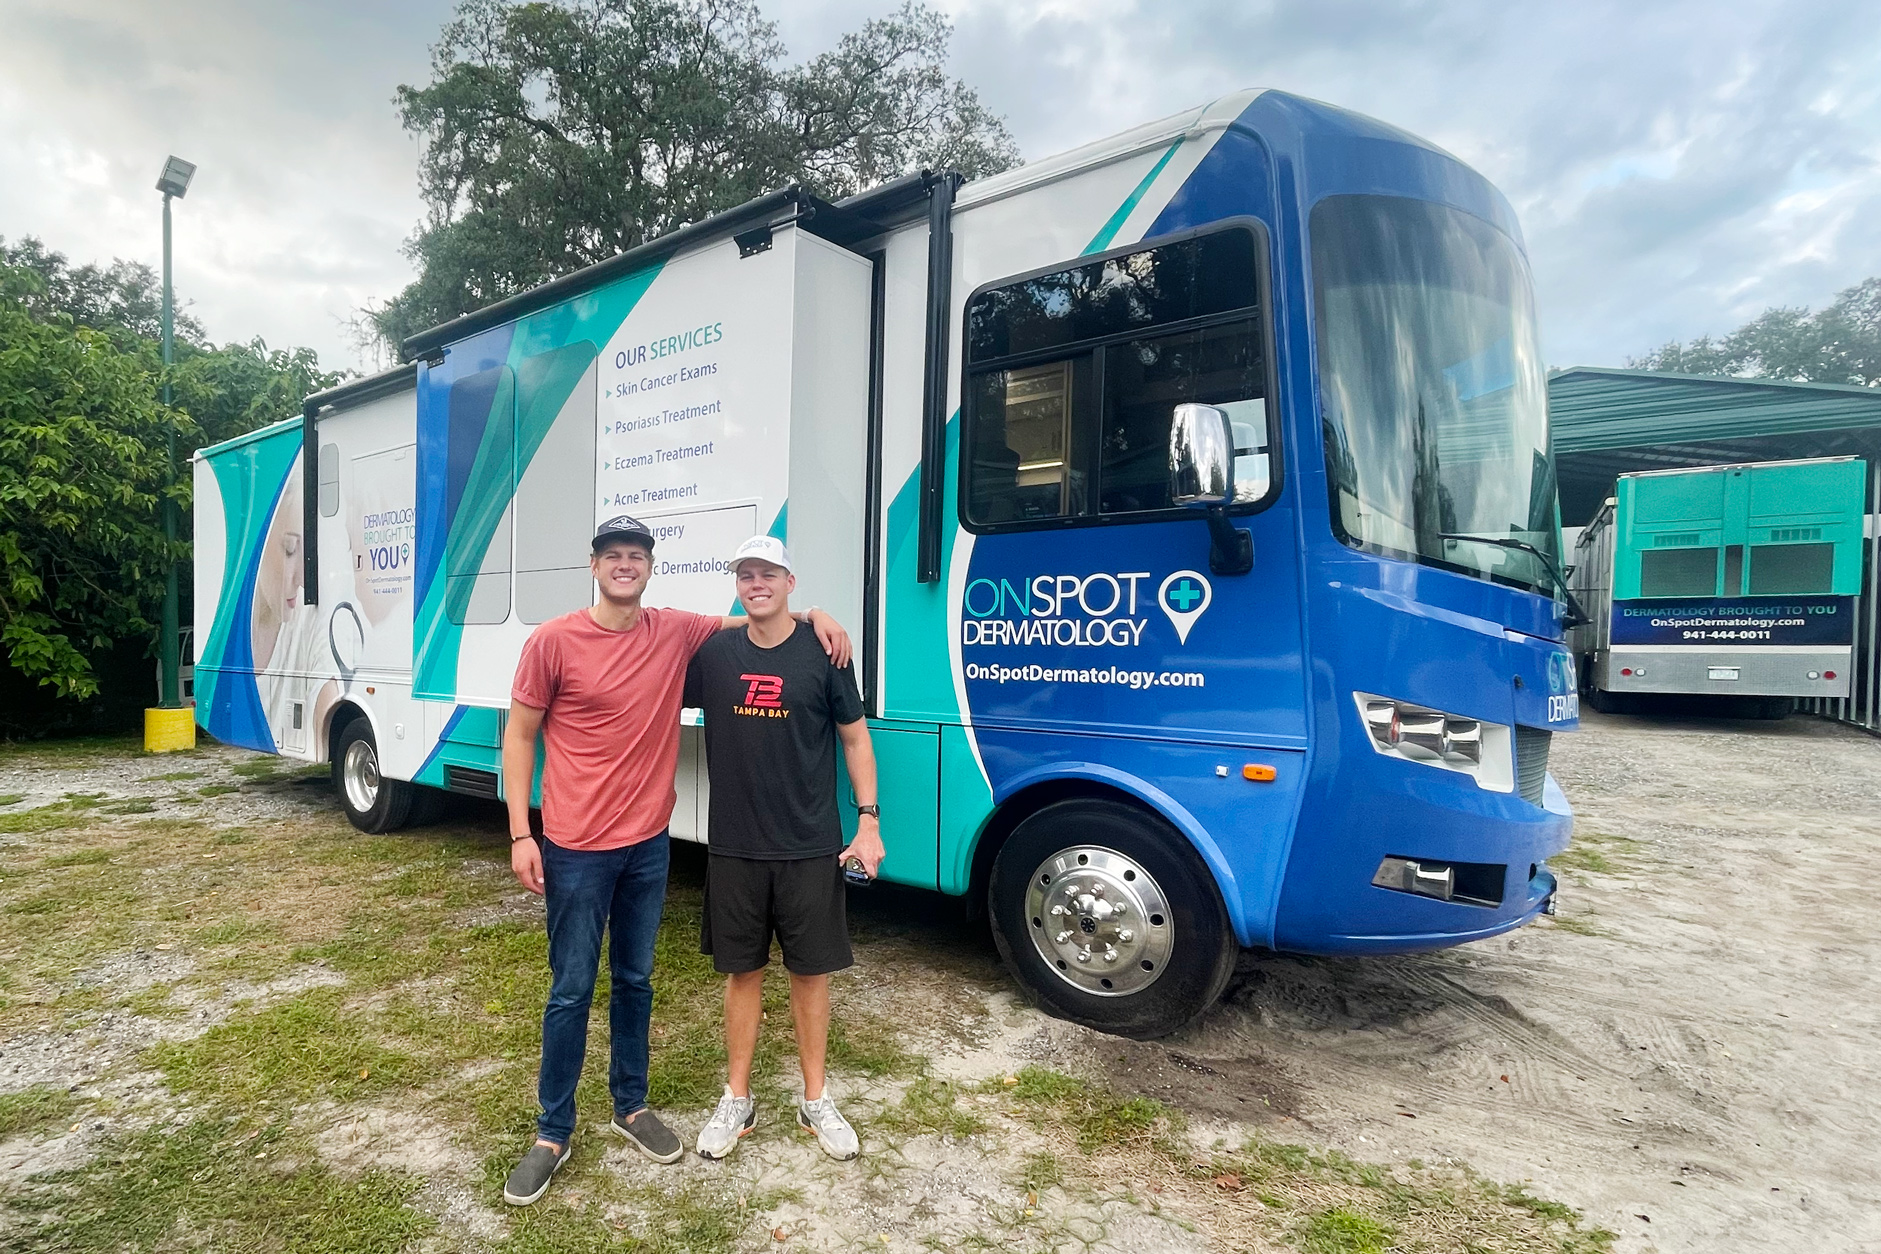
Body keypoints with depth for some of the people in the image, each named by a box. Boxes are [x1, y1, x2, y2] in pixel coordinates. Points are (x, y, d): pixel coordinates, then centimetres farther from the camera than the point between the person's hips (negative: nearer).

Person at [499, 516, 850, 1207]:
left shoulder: (677, 633, -1)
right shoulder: (553, 641, -10)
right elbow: (519, 736, -3)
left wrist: (811, 615, -4)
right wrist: (520, 834, -7)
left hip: (647, 845, 4)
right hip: (576, 849, -3)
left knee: (635, 982, 18)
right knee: (572, 990, 8)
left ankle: (631, 1106, 37)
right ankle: (553, 1133, 27)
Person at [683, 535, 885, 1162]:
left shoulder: (822, 652, -4)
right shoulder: (713, 653, 0)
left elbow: (855, 737, 2)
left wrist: (868, 820, -4)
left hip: (811, 849, -1)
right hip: (734, 848, 1)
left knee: (811, 970, 10)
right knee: (742, 970, 13)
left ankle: (816, 1100, 29)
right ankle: (737, 1100, 31)